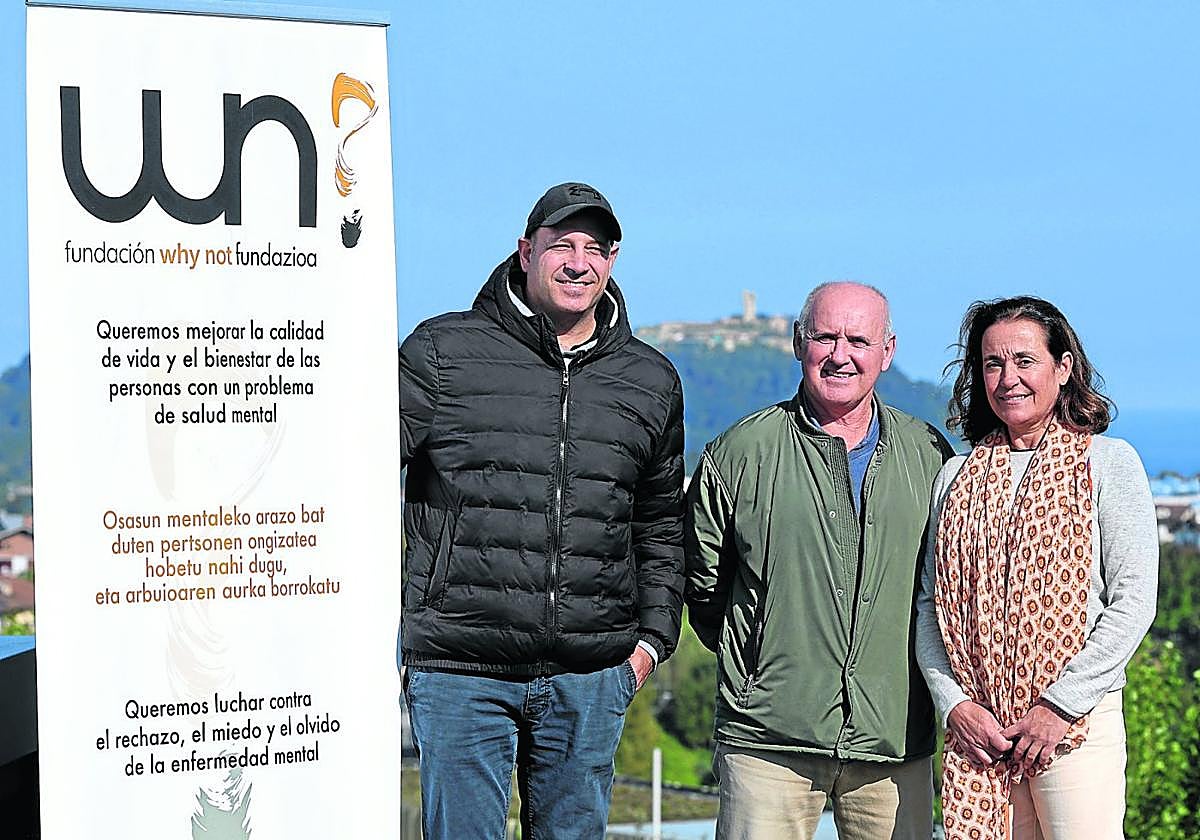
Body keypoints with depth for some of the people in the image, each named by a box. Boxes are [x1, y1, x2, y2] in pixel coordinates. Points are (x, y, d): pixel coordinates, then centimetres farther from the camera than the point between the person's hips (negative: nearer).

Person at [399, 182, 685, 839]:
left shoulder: (651, 383, 12)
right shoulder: (441, 352, 1)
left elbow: (660, 526, 22)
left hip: (591, 680, 3)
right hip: (459, 668, -3)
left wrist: (653, 636, 14)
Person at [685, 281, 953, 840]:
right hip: (767, 736, -2)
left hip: (895, 737, 3)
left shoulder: (927, 454, 8)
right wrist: (754, 657, 8)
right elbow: (702, 580, 9)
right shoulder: (743, 450, 1)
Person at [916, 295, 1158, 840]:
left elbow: (1133, 601, -5)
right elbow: (929, 604, 11)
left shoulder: (1108, 462, 2)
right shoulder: (958, 476, 13)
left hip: (1076, 723, -3)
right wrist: (953, 703, -4)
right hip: (973, 728, 3)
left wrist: (1060, 706, -11)